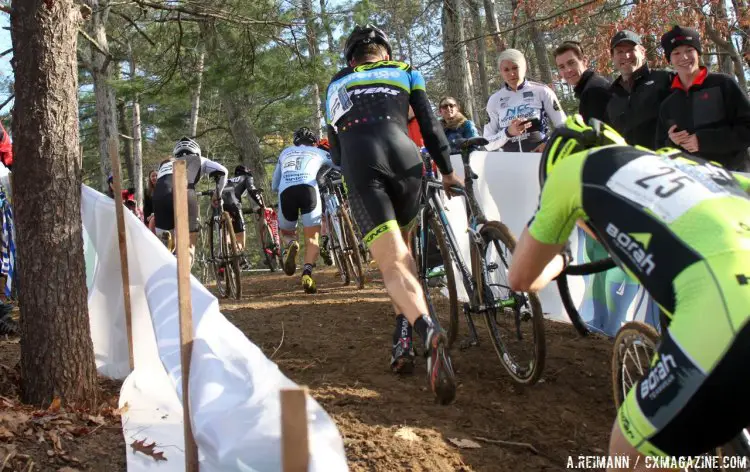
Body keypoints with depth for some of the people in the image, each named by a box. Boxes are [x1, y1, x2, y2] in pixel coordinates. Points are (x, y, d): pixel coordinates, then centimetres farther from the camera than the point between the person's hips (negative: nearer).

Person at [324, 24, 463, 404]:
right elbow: (429, 125, 21)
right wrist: (447, 171, 30)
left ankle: (427, 331, -37)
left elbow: (334, 146, 32)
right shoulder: (405, 73, 26)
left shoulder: (336, 84, 31)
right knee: (402, 249, 25)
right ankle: (405, 335, 11)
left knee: (392, 264, -9)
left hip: (359, 163, -1)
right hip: (405, 158, 1)